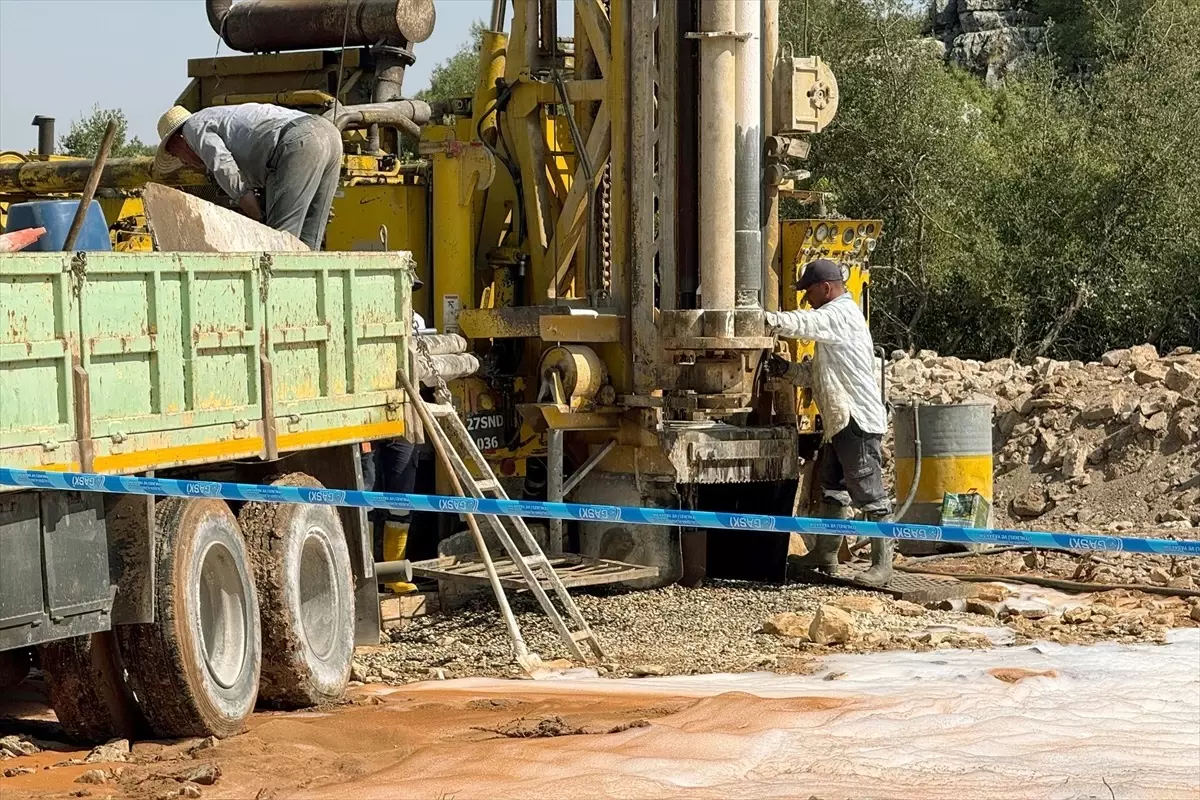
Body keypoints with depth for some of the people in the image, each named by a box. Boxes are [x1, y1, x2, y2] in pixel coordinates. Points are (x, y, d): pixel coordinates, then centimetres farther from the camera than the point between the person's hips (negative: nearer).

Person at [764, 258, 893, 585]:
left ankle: (882, 565, -6)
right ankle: (825, 555, 27)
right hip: (840, 421, 11)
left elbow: (803, 323, -26)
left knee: (870, 494, -8)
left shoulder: (842, 313, -11)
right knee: (832, 490, 18)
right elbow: (817, 374, 21)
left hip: (858, 420, -11)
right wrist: (787, 370, 6)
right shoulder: (833, 318, 21)